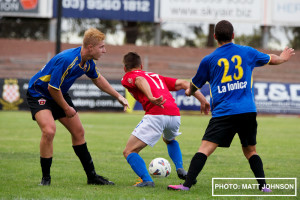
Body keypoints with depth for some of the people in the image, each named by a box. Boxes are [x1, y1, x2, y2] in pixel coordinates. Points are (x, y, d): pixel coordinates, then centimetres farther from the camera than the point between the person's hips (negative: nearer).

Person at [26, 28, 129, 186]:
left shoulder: (88, 62, -6)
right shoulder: (67, 60, -34)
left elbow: (97, 78, 16)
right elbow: (53, 88, -28)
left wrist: (118, 96, 14)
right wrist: (66, 108, -15)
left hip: (59, 95, 9)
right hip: (38, 93, -9)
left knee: (78, 132, 9)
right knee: (49, 130, -28)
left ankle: (91, 176, 20)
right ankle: (45, 178, -13)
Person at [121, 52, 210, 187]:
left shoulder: (128, 77, 16)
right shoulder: (156, 76, 34)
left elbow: (140, 80, -9)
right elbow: (183, 83, 25)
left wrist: (151, 98, -27)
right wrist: (202, 100, 22)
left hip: (155, 114, -6)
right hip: (175, 114, 6)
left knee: (129, 152, 2)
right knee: (169, 140, 39)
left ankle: (146, 180, -18)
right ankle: (180, 169, 20)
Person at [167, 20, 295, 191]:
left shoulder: (209, 60, 5)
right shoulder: (247, 52, 11)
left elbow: (195, 85, 19)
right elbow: (271, 59, 30)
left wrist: (189, 92, 44)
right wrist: (283, 58, 54)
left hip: (223, 113, -3)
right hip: (248, 112, 3)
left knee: (205, 148, -10)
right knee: (250, 151, 17)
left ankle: (187, 184, -18)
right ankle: (263, 185, 9)